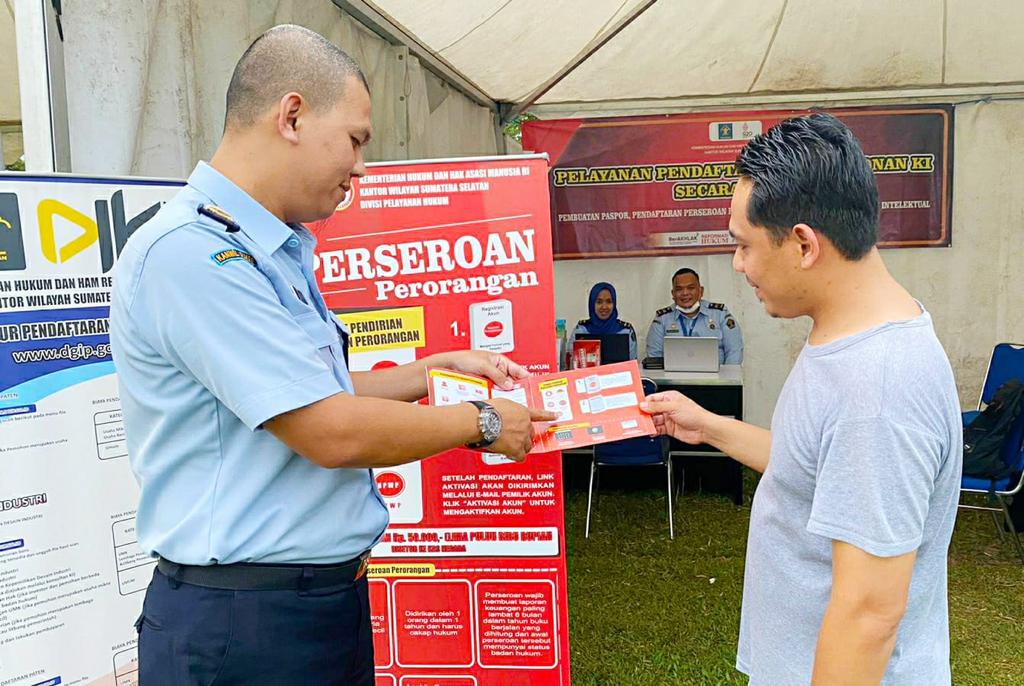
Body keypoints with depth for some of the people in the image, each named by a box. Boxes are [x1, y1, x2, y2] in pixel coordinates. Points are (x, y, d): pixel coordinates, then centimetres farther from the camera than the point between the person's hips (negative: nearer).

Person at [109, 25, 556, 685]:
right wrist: (481, 423, -11)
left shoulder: (275, 253, 10)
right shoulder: (191, 251, -21)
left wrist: (440, 367, 13)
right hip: (247, 626, -9)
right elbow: (332, 432, -24)